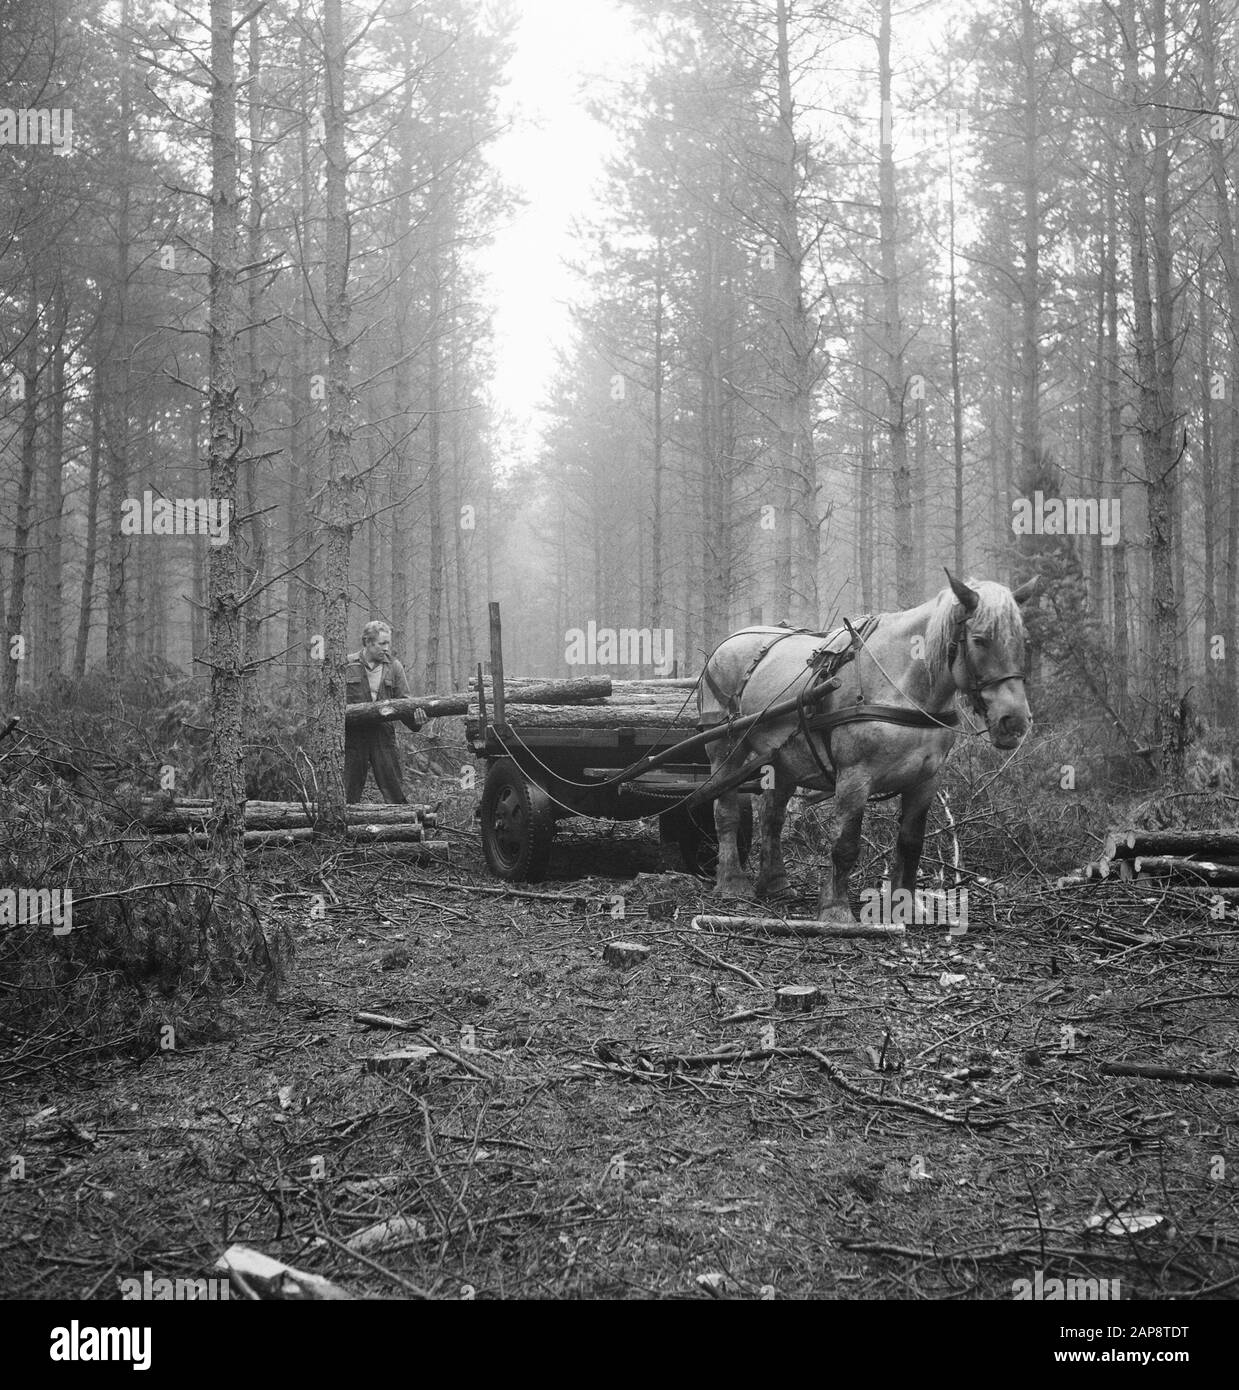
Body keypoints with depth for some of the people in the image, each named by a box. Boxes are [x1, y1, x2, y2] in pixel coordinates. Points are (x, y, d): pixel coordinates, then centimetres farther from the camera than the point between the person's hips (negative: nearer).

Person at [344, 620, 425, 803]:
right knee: (349, 790, 7)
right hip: (353, 733, -1)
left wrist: (414, 714, -16)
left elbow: (403, 700, 4)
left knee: (393, 789, 0)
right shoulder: (347, 665, 1)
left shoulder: (394, 667, 6)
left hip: (383, 732, 1)